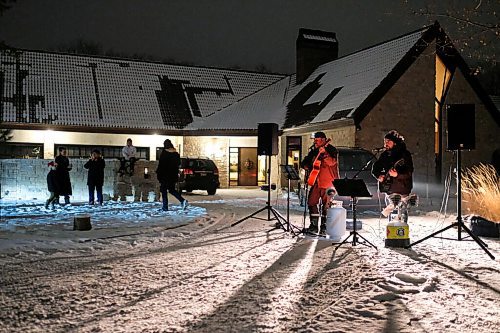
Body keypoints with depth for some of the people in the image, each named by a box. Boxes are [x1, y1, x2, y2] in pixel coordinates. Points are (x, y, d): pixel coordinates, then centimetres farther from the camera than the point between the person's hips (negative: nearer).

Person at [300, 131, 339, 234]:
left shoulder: (331, 150, -5)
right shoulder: (314, 151, 14)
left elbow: (332, 162, -24)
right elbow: (304, 162, 24)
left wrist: (324, 153, -37)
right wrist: (306, 166, 2)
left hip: (328, 183, -6)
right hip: (316, 181, 7)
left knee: (325, 205, -4)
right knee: (312, 202, 3)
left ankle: (324, 227, 3)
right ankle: (313, 226, 12)